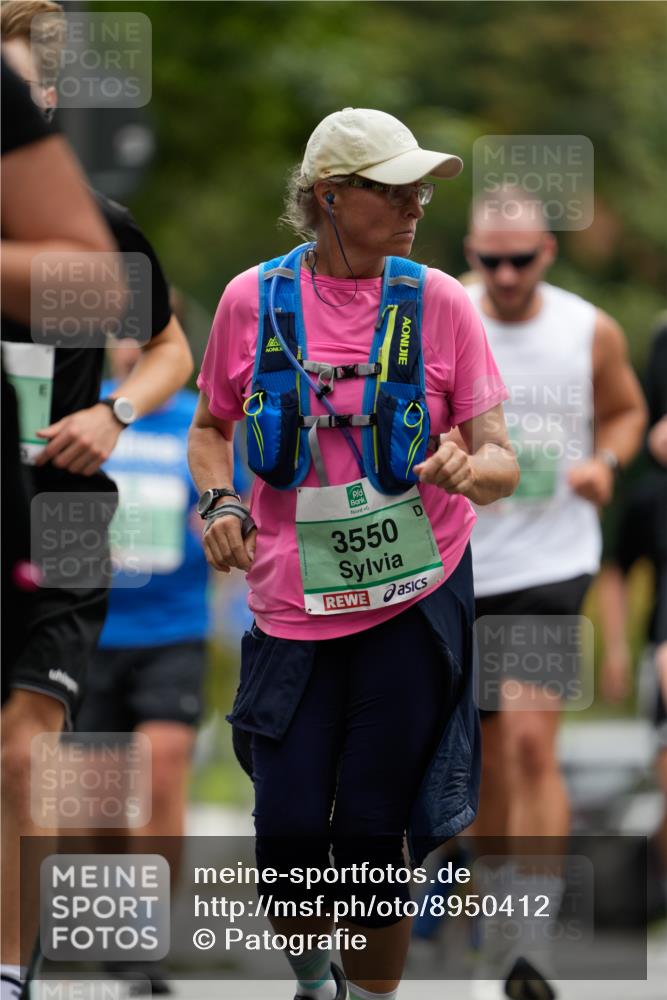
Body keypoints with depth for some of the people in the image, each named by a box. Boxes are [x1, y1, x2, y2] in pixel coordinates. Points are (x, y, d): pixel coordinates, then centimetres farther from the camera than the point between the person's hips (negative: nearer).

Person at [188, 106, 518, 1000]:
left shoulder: (437, 302, -2)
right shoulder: (254, 299, 0)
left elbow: (501, 460, -3)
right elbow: (211, 430, 14)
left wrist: (469, 470, -26)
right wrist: (221, 501, -7)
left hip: (414, 601, -1)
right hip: (293, 606, 1)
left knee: (374, 836, 0)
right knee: (289, 835, -1)